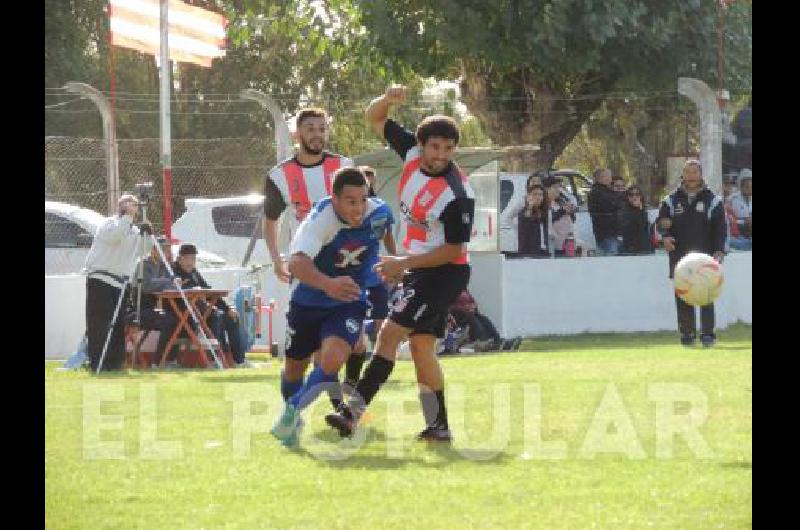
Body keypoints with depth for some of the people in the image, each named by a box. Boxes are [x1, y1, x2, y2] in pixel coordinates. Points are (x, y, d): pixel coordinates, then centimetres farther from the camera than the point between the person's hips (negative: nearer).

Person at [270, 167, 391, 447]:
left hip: (349, 304, 1)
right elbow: (296, 263, -48)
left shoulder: (379, 212, -17)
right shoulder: (321, 219, -31)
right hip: (308, 303, -1)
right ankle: (292, 422, 44)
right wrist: (328, 284, -65)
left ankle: (292, 410, -9)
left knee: (332, 360, -27)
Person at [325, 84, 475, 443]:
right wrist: (388, 99, -16)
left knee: (389, 334, -15)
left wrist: (404, 264, -17)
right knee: (421, 346, 10)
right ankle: (439, 426, 15)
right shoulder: (413, 153, -4)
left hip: (443, 274, -8)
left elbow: (453, 250, -18)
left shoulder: (458, 194, -24)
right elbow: (375, 118, 7)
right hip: (418, 268, 8)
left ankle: (353, 412, -21)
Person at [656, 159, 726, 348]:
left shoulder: (713, 200, 6)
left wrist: (719, 252, -8)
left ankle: (708, 333, -5)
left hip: (705, 255, -2)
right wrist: (665, 236, -8)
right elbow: (662, 222, 14)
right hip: (679, 257, 2)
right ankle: (687, 333, 7)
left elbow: (720, 229, 3)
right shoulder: (671, 201, 10)